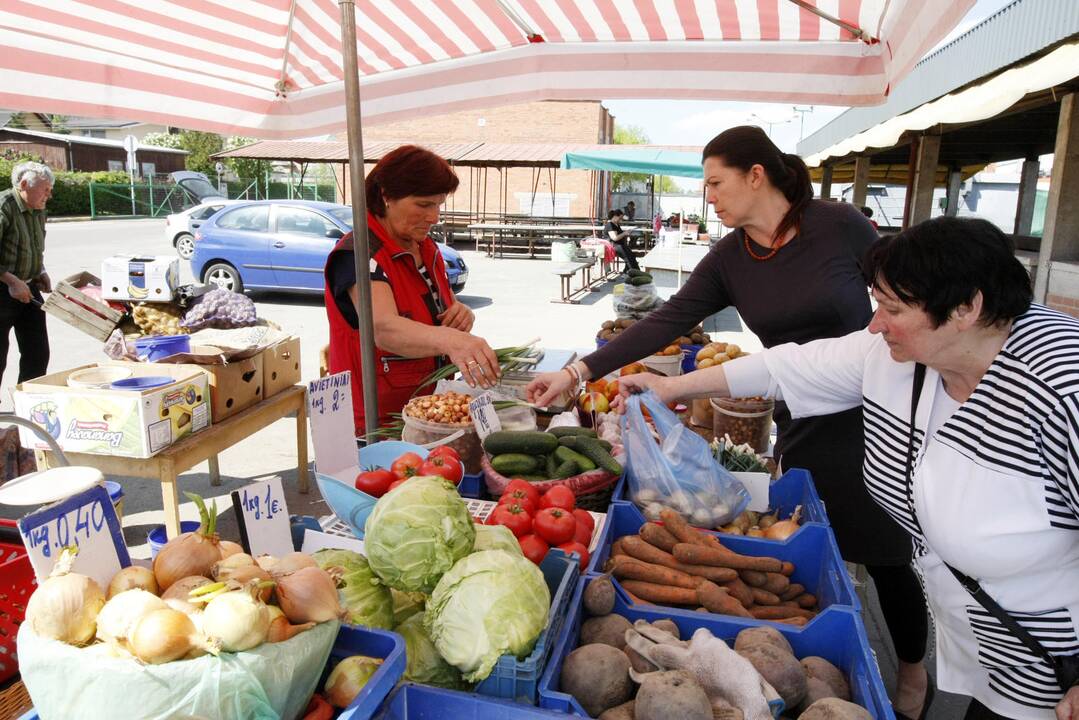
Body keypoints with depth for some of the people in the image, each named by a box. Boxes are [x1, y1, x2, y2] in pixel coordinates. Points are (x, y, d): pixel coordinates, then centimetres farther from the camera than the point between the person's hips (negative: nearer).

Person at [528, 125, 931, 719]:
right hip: (803, 425, 3)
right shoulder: (728, 258, -3)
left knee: (887, 557, 9)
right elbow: (666, 322, -9)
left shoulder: (838, 224, -12)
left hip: (876, 412, -3)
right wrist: (576, 371, -14)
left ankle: (912, 671, 36)